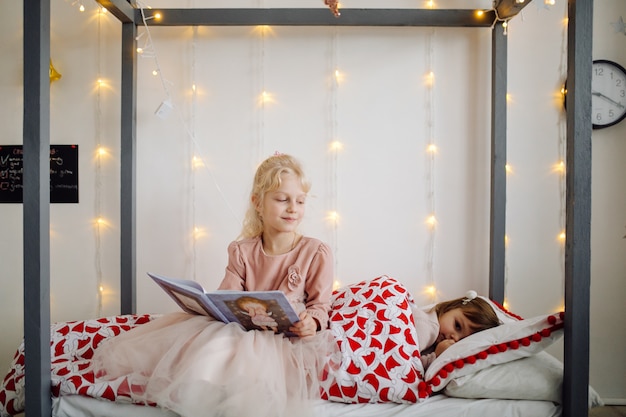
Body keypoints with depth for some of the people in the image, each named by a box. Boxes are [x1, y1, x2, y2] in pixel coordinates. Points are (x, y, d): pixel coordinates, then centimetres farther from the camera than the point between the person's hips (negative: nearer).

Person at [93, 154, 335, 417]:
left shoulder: (316, 252, -4)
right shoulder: (241, 251, 5)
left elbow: (320, 304, -1)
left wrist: (311, 323, -23)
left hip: (290, 337, -4)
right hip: (242, 327, 4)